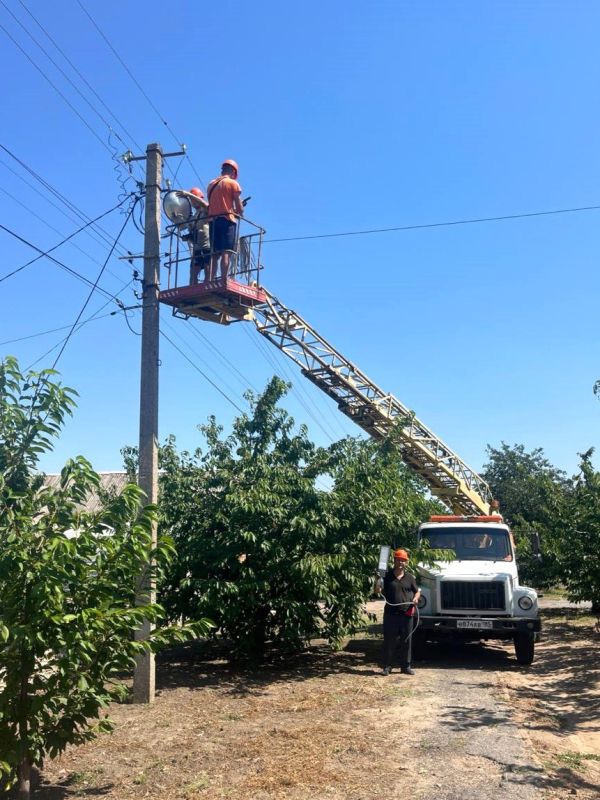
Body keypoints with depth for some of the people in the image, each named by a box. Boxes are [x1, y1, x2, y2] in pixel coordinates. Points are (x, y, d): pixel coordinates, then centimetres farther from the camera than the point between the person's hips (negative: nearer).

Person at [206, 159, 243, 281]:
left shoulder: (211, 184, 17)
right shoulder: (233, 183, 1)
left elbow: (211, 205, 15)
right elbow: (239, 208, -2)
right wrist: (239, 214, 17)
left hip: (213, 220, 5)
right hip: (227, 220, -5)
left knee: (214, 254, 6)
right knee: (226, 253, -12)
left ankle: (210, 282, -1)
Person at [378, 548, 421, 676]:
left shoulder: (410, 577, 10)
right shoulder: (387, 576, 3)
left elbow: (417, 591, 18)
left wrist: (416, 598, -4)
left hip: (407, 614, 2)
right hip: (391, 613, -2)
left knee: (406, 641, 8)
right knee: (389, 641, 2)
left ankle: (406, 666, 18)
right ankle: (387, 666, 11)